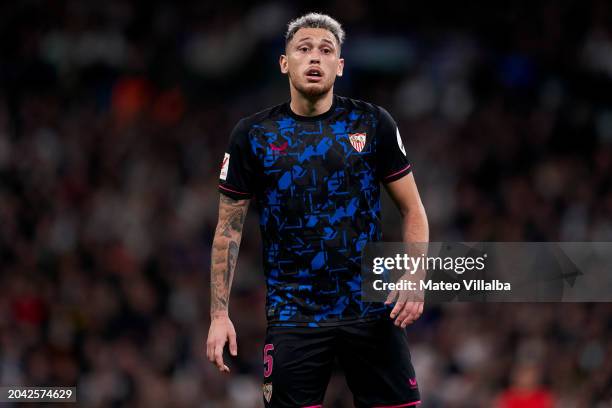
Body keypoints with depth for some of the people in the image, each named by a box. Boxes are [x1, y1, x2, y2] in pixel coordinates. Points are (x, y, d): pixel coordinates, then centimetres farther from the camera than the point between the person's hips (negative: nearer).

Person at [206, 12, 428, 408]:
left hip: (373, 311, 0)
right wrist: (219, 314, -1)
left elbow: (412, 210, 6)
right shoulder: (253, 134, 2)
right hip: (294, 313, 0)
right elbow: (229, 228, 6)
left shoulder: (373, 123, 2)